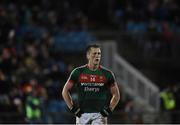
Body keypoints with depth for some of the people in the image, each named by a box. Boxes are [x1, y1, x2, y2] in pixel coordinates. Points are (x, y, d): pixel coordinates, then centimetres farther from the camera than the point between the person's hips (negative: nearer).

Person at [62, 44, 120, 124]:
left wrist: (109, 110, 1)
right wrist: (72, 108, 1)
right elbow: (65, 92, 9)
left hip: (99, 114, -1)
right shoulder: (78, 72, 2)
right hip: (82, 114, 1)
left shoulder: (107, 74, 3)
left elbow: (116, 95, 13)